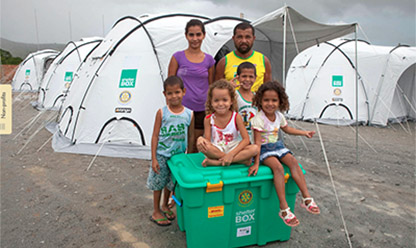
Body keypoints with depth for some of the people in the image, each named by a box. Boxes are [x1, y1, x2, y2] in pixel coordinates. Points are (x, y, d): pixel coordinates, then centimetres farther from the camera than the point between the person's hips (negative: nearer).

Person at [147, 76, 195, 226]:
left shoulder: (189, 114, -4)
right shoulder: (162, 113, -10)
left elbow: (190, 137, 6)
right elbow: (155, 136, -7)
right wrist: (153, 158, -10)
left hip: (178, 155, 3)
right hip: (162, 155, -2)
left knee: (170, 182, 18)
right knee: (158, 182, 9)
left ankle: (165, 206, 41)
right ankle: (156, 212, 26)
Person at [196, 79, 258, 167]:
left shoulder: (236, 117, -6)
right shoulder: (208, 119, -3)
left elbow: (246, 139, -12)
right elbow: (207, 141, -9)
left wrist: (231, 154, -24)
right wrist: (203, 142, -35)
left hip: (233, 149, 1)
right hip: (216, 150, 0)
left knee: (255, 148, -26)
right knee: (200, 140, -30)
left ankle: (215, 162, -27)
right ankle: (240, 160, -24)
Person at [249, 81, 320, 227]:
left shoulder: (279, 115, 4)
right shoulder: (258, 119, -17)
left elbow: (286, 129, 24)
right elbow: (258, 141, -20)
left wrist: (304, 133, 21)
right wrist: (256, 163, -24)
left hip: (277, 145, 7)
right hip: (264, 149, -6)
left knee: (293, 161, -18)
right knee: (278, 167, -28)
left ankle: (306, 197, -13)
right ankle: (284, 208, -27)